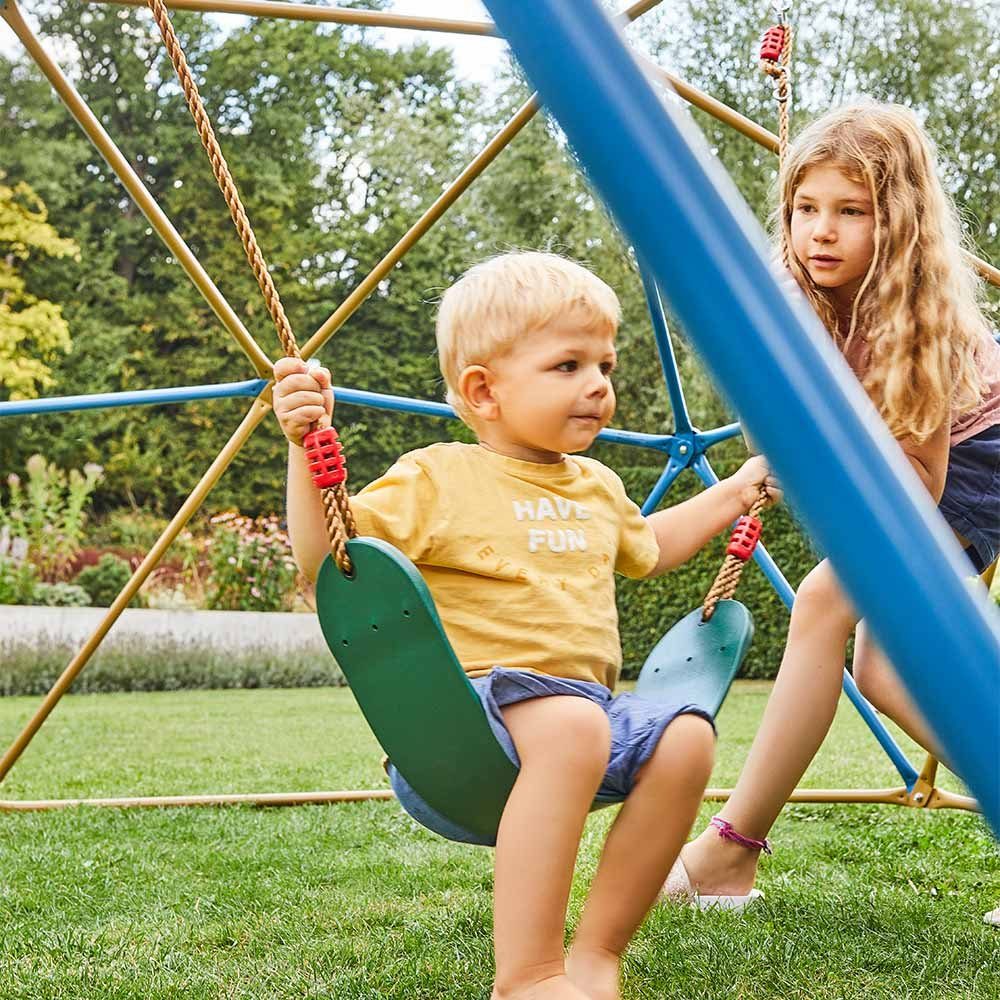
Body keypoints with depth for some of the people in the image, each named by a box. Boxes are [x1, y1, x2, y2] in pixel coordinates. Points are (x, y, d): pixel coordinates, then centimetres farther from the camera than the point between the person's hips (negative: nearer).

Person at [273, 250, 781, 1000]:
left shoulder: (599, 488, 20)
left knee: (685, 737, -20)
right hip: (464, 716, -7)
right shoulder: (438, 478, -2)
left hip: (585, 705, 7)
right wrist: (306, 447, -22)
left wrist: (736, 492, 41)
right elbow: (325, 560, -11)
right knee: (570, 724, -37)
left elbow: (648, 549, 43)